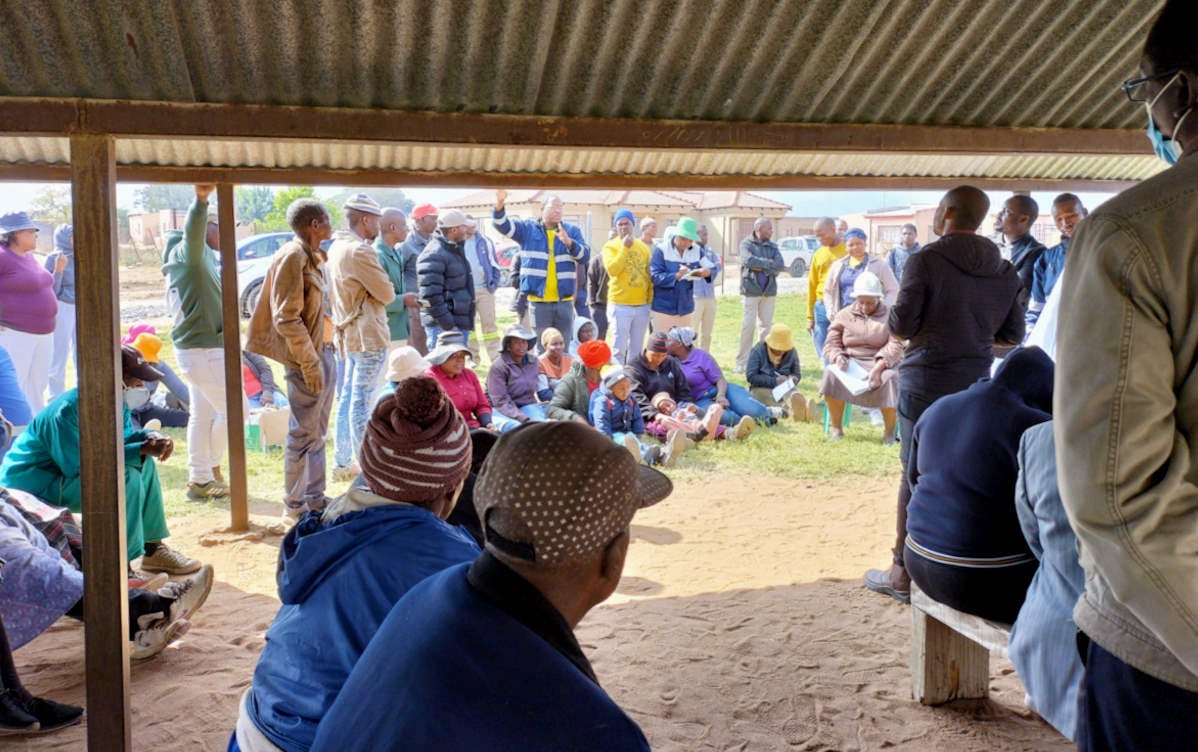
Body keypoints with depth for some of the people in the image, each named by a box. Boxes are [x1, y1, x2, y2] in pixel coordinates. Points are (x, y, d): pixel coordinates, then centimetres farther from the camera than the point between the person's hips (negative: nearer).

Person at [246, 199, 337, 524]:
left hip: (324, 353, 9)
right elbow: (286, 318, -20)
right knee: (303, 435, -3)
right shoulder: (292, 257, -15)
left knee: (317, 433, 15)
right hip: (308, 357, -9)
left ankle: (314, 500, 25)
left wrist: (326, 353, 14)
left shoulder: (313, 257, 14)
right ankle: (294, 507, 7)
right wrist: (309, 363, -21)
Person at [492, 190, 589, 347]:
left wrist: (569, 242, -21)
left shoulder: (572, 231, 9)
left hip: (564, 300, 2)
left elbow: (584, 256, -2)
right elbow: (502, 225, -8)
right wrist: (499, 204, -28)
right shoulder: (528, 228, 5)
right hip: (538, 300, -2)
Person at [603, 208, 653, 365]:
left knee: (636, 349, 11)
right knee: (619, 348, -6)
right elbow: (612, 270, -18)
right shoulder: (610, 246, -1)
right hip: (620, 305, -4)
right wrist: (625, 248, -17)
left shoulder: (643, 246, 11)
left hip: (642, 305, 4)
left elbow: (650, 274, 14)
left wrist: (651, 299, 10)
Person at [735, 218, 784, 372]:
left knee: (766, 325, 5)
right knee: (748, 325, -6)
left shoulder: (773, 246, 11)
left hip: (769, 291, 4)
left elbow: (780, 265, -2)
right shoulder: (746, 243, 0)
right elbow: (748, 260, -18)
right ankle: (742, 361, 0)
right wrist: (768, 262, -9)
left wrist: (761, 268, -11)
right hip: (751, 290, -4)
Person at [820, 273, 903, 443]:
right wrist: (838, 357, -18)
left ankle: (889, 431, -15)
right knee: (831, 373, -30)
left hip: (882, 363, -1)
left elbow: (895, 346, -9)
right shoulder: (844, 315, 12)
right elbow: (830, 345, 7)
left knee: (890, 378, -35)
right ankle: (835, 428, -18)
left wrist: (878, 368, -26)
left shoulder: (890, 315, 5)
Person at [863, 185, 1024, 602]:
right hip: (976, 381, 5)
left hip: (926, 380, -5)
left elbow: (901, 325, -12)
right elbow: (1013, 334, 9)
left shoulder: (926, 259, -10)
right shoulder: (1004, 270, 6)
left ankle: (903, 572, 9)